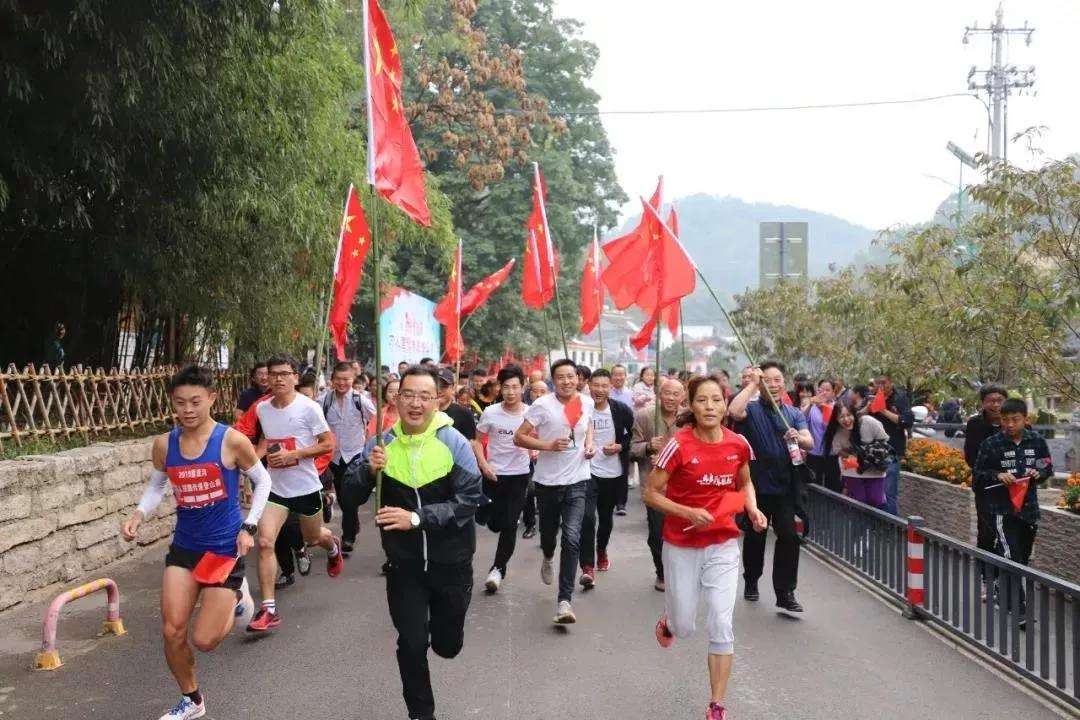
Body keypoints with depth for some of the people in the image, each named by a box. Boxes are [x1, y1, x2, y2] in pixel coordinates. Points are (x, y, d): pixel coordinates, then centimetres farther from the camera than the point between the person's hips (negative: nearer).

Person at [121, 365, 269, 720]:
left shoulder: (232, 441, -15)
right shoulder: (164, 444, -4)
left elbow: (263, 481, -2)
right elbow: (156, 486, 12)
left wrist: (249, 527, -9)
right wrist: (139, 513, -7)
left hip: (225, 547, -4)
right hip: (184, 546, 4)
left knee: (205, 640, -1)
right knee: (172, 632, 2)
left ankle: (235, 596, 33)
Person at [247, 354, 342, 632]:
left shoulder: (309, 408, -15)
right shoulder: (261, 409, 0)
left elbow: (328, 444, -13)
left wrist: (293, 454, -23)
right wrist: (265, 452, -2)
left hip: (306, 486, -3)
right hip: (275, 487, 3)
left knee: (313, 538, 20)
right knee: (264, 542, -15)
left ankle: (333, 548, 59)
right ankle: (269, 609, -8)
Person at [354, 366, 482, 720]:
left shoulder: (455, 443, -14)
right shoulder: (381, 444, -5)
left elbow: (469, 500, -20)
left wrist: (417, 517, -30)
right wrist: (369, 470, -24)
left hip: (450, 562, -1)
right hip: (404, 563, 1)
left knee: (447, 644, 14)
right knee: (412, 644, 5)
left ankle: (439, 627, 51)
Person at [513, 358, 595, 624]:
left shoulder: (587, 402, 0)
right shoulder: (542, 405, -13)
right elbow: (519, 437, -12)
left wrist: (590, 443, 3)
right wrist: (549, 445, -23)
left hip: (577, 481, 1)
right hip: (547, 481, -1)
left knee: (572, 539, -12)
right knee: (548, 532, 18)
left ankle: (564, 600, -8)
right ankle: (548, 558, 56)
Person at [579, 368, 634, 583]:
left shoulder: (622, 410, -6)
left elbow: (635, 434, 5)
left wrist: (621, 446, -11)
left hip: (613, 473, 2)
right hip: (587, 471, -2)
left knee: (606, 517, 18)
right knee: (587, 517, -16)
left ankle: (602, 551, 44)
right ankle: (588, 567, -11)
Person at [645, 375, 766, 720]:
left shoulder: (739, 444, -6)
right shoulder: (679, 445, -19)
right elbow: (650, 493, -12)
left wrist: (753, 509, -5)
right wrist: (688, 512, -24)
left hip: (723, 544, 2)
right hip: (682, 546, -2)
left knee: (721, 626, -3)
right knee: (684, 627, 10)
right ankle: (668, 619, 49)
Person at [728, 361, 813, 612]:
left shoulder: (794, 413, 7)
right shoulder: (752, 409, -3)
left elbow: (810, 443, -5)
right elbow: (734, 412, -28)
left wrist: (798, 437, -29)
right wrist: (752, 384, -21)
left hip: (785, 486, 2)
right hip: (757, 485, -2)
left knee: (789, 537, -6)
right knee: (755, 537, 12)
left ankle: (785, 593, 3)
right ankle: (751, 582, 33)